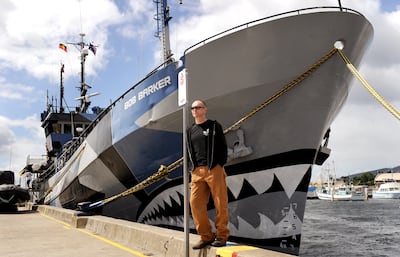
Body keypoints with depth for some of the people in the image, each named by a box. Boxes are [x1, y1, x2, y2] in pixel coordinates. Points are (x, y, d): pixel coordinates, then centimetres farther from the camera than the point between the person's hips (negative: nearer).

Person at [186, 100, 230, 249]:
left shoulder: (214, 126, 7)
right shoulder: (190, 131, 19)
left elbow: (223, 147, 4)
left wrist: (220, 165, -5)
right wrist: (193, 167, 8)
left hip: (214, 169, -4)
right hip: (197, 172, 4)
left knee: (220, 203, -3)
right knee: (195, 203, -4)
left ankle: (222, 235, 9)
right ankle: (206, 236, 7)